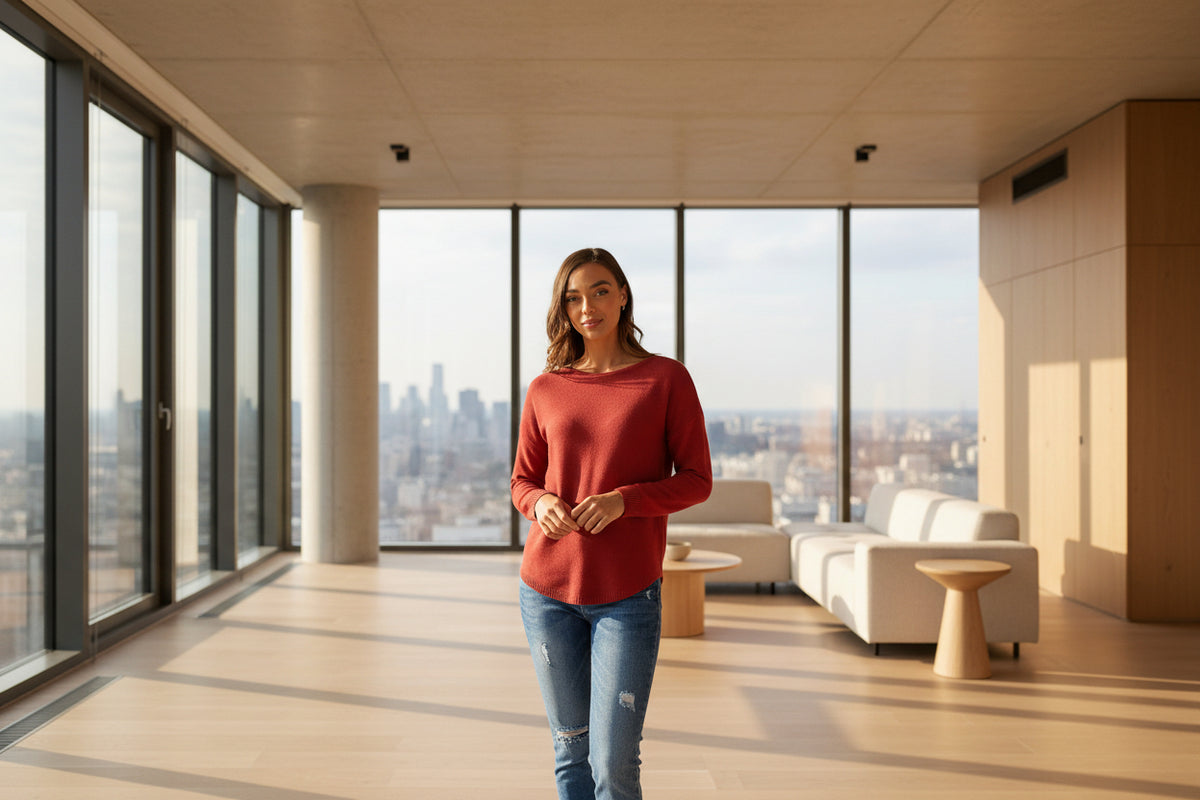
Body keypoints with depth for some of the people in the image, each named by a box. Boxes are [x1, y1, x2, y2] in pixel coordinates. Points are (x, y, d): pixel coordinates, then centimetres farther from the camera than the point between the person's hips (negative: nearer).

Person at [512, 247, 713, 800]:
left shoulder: (666, 378, -1)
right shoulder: (545, 389, 7)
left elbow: (696, 480, -1)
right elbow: (522, 482, 13)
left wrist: (623, 500, -17)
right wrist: (541, 503, -10)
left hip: (627, 594, -3)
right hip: (548, 589, 3)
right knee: (570, 749, 12)